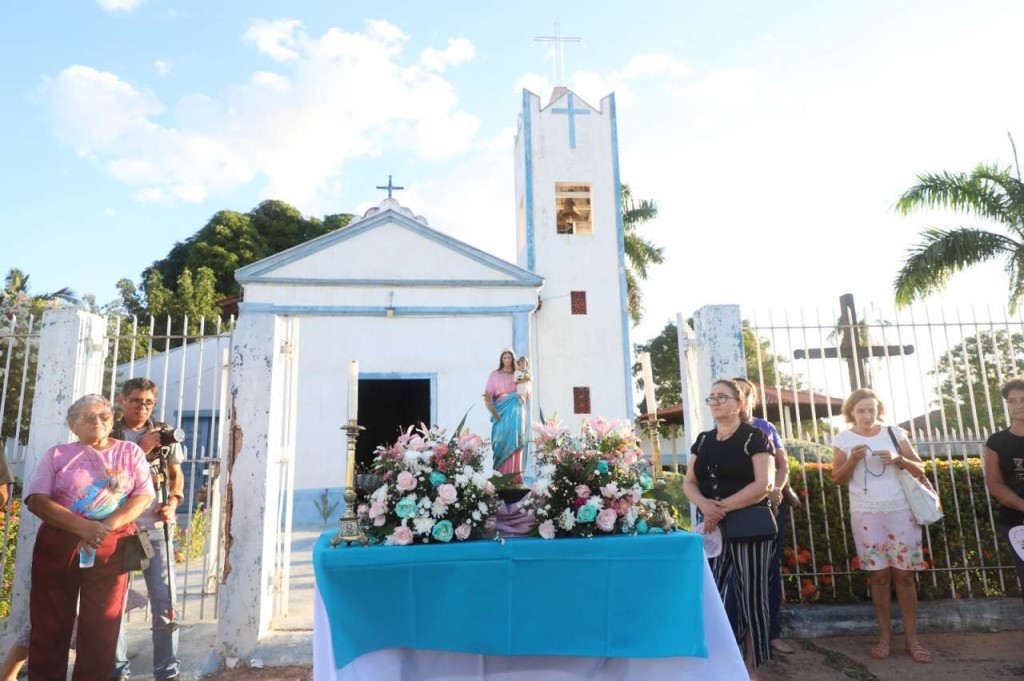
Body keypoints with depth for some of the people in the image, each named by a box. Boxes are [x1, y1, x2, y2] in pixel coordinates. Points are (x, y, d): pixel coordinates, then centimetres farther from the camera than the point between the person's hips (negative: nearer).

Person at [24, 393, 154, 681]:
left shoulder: (129, 451, 8)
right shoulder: (57, 454, 7)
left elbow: (145, 494, 0)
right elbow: (36, 499, -4)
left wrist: (108, 526, -15)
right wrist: (82, 527, -18)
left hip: (111, 549, 0)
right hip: (58, 546, 0)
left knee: (101, 630, 5)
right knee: (50, 626, 5)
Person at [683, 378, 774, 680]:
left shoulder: (754, 437, -4)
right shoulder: (703, 440, 11)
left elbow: (763, 485, -13)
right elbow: (689, 482, 9)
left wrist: (722, 506, -17)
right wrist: (704, 504, -12)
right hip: (712, 529, 5)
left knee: (751, 597, 5)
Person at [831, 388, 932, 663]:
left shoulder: (895, 433, 3)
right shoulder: (843, 439, 0)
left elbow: (920, 470, 5)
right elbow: (838, 479, 0)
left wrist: (898, 459, -14)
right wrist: (852, 459, -17)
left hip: (900, 511, 1)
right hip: (866, 515, 0)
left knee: (904, 574, 3)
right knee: (879, 574, 4)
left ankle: (912, 639, 12)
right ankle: (885, 636, 15)